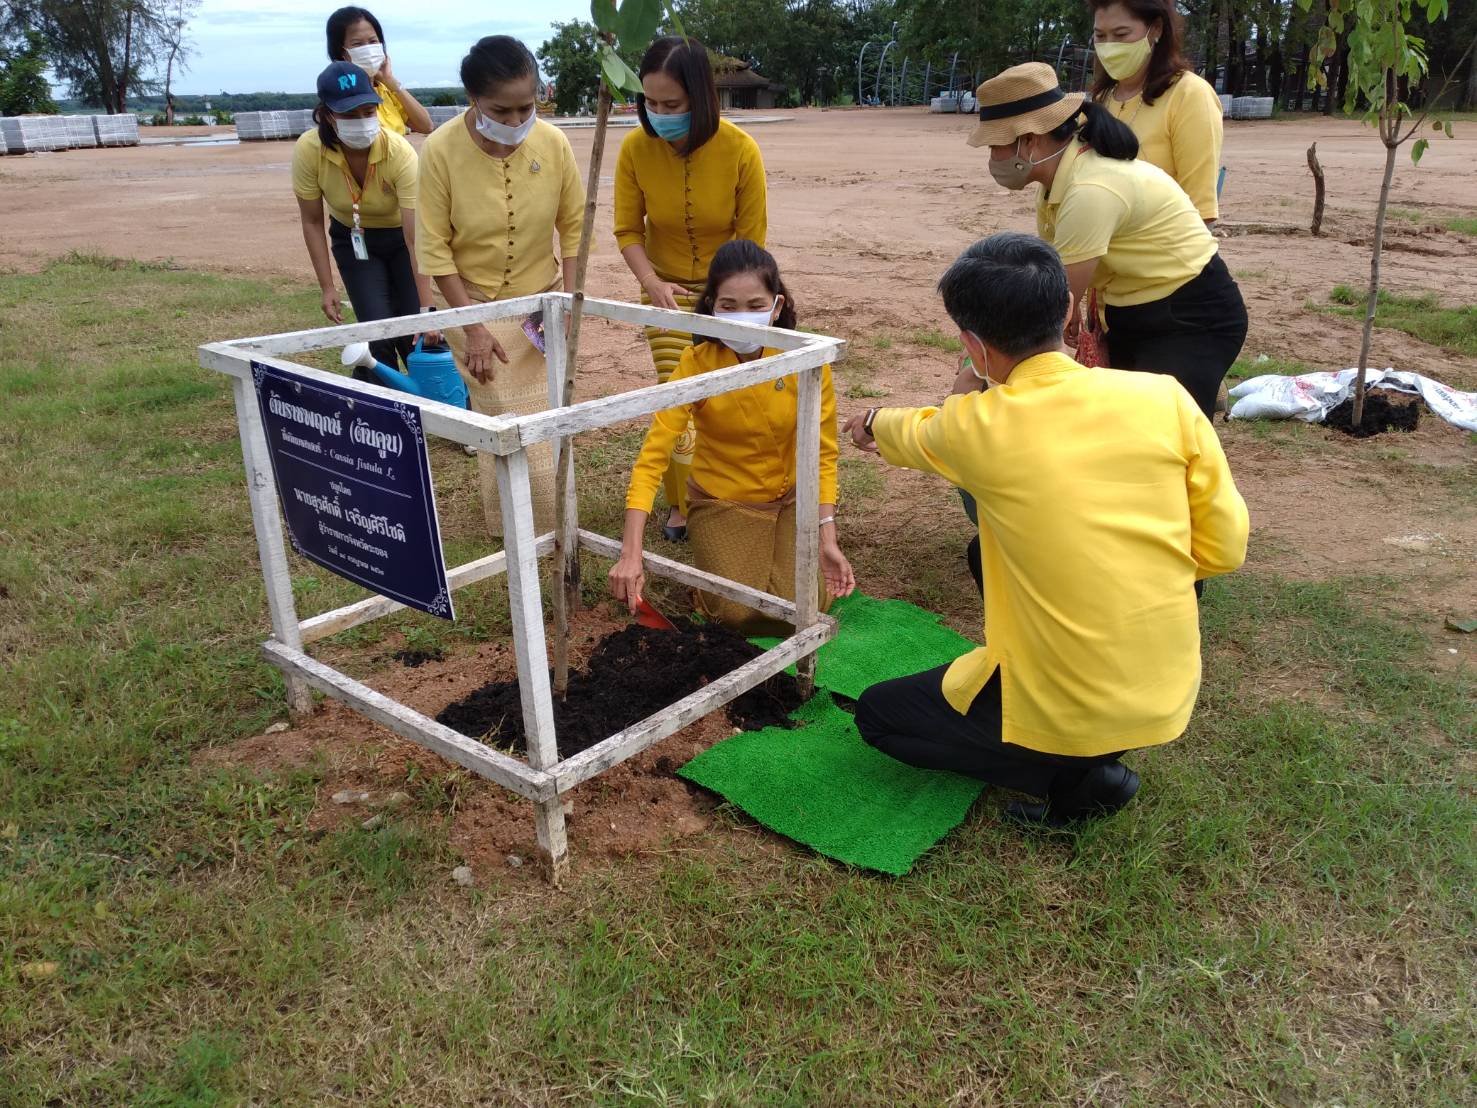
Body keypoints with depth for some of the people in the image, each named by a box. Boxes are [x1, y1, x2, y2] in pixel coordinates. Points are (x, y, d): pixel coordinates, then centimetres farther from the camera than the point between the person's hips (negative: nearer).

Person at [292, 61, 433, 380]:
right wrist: (327, 287, -12)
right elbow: (312, 222, -11)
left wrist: (426, 309, -40)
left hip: (398, 236, -1)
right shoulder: (308, 150, -26)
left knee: (414, 333, -10)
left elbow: (415, 238, -35)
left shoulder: (400, 153, -33)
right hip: (352, 240, 1)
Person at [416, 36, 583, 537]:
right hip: (474, 304, -2)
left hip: (541, 300, 2)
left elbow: (573, 227, -2)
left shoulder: (553, 143, -13)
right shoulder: (440, 150, -19)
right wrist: (473, 328, -16)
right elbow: (434, 247, -14)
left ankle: (548, 520, 23)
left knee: (544, 416, 5)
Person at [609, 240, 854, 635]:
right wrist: (630, 554, -35)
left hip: (791, 498, 1)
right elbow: (653, 455, -25)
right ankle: (717, 558, 16)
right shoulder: (697, 363, -19)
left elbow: (822, 454, -8)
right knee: (740, 613, -19)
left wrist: (827, 540, -17)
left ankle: (777, 554, 17)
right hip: (721, 503, -1)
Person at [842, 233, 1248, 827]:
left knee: (877, 714, 18)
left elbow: (912, 436, 10)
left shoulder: (978, 426, -15)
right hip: (1171, 697, 5)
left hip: (1063, 716, -5)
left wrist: (874, 423, 33)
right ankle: (1089, 762, 15)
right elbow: (1224, 548, -1)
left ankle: (1071, 775, 3)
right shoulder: (1164, 397, -8)